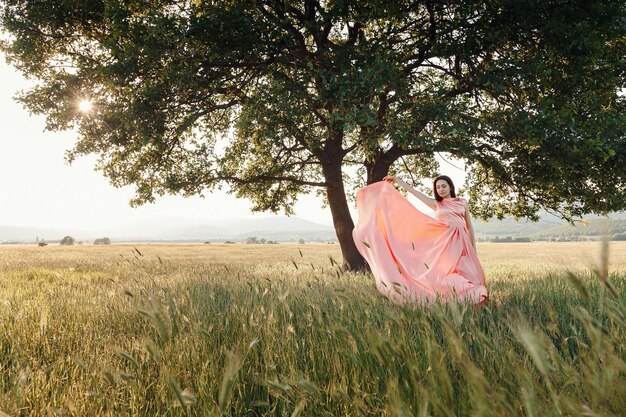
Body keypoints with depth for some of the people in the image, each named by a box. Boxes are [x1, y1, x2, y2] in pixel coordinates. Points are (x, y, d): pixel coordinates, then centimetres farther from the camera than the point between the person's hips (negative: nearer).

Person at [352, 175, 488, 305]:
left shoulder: (462, 202, 14)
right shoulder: (436, 204, 13)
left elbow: (469, 226, 14)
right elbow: (414, 191, 11)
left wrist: (474, 249, 12)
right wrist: (397, 180, 9)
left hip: (462, 242, 1)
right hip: (446, 242, -1)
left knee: (467, 273, -4)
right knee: (447, 272, -13)